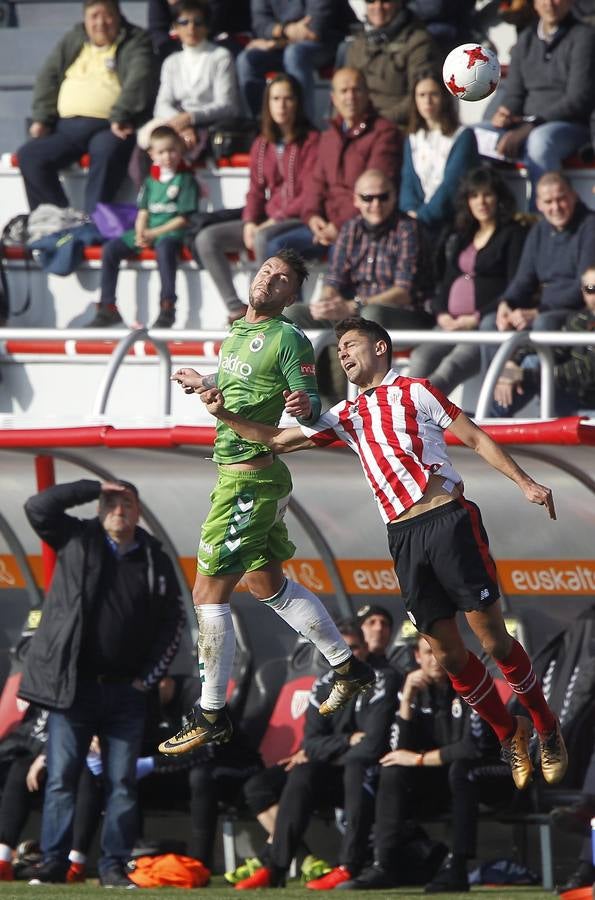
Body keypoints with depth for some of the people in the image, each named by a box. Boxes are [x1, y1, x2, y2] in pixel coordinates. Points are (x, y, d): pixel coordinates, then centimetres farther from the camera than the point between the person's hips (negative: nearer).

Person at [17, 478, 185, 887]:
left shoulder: (155, 559, 7)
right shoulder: (77, 540, 5)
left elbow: (174, 621, 10)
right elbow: (38, 507, -8)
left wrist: (149, 676, 2)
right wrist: (95, 488, -7)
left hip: (126, 690, 1)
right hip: (73, 687, -1)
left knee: (123, 783, 1)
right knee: (61, 777, -3)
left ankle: (114, 866, 6)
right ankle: (54, 862, 0)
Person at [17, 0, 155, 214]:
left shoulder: (135, 42, 6)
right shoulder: (73, 40, 21)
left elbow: (139, 80, -9)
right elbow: (48, 77, 19)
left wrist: (120, 117, -22)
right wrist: (41, 118, 5)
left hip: (109, 127, -5)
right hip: (66, 128, 5)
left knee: (106, 153, -38)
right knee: (29, 156, -16)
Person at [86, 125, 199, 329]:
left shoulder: (186, 180, -2)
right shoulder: (150, 181, 16)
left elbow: (183, 218, -8)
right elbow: (143, 212, 13)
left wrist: (155, 233, -14)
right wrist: (140, 233, -9)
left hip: (170, 231, -6)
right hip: (147, 232, 6)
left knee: (164, 246, -40)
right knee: (111, 248, -11)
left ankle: (167, 309, -38)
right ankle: (107, 308, -7)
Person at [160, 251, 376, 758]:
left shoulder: (289, 340, -14)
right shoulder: (238, 330, 12)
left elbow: (312, 406, -20)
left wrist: (305, 405, -39)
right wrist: (204, 384, 32)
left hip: (250, 479, -10)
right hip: (236, 473, 10)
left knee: (209, 593, -7)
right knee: (269, 585, 21)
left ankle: (211, 716, -1)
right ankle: (348, 668, 31)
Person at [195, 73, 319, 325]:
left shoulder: (310, 141, -5)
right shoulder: (261, 146, 15)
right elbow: (256, 191, 15)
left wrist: (275, 220, -16)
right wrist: (250, 222, -4)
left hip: (298, 220, -7)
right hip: (267, 221, 7)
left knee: (263, 239, -38)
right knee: (207, 238, -10)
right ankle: (236, 308, -16)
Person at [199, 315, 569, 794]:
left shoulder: (415, 392, 7)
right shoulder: (345, 416, 20)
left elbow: (476, 438, 6)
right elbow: (279, 439, 21)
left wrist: (525, 482, -2)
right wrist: (225, 416, 7)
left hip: (449, 520, -5)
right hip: (404, 537, 5)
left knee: (492, 637, -8)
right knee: (447, 652, 1)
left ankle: (546, 727, 8)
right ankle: (510, 735, 16)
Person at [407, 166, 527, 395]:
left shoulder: (513, 234, 4)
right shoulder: (462, 237, 26)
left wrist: (477, 318, -13)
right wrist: (442, 314, 1)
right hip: (452, 322, 6)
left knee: (454, 365, -33)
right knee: (422, 357, -26)